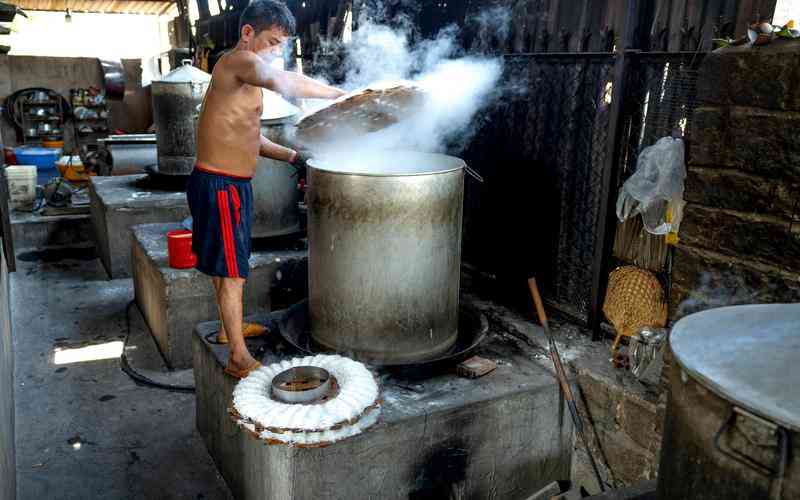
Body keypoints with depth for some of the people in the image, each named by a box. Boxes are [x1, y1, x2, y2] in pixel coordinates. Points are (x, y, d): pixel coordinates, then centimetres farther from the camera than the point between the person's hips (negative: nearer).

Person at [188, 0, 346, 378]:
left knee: (227, 265, 23)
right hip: (219, 185, -10)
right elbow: (282, 81, -38)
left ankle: (228, 327, 40)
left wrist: (292, 156, 9)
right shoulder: (239, 60, -16)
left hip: (232, 184, 10)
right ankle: (239, 358, 5)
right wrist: (340, 95, -32)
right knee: (232, 272, -4)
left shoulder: (246, 73, 16)